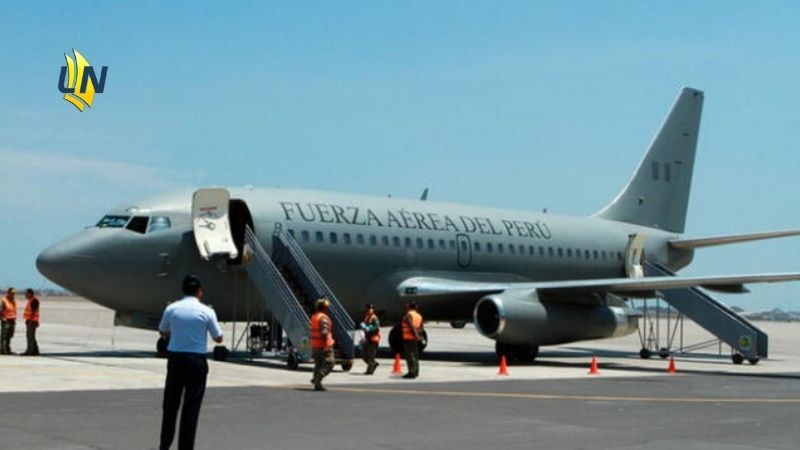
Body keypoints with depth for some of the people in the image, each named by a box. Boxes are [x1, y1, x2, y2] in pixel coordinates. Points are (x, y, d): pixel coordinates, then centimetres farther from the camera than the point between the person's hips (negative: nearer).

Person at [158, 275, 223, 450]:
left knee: (170, 404, 14)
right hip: (196, 360, -2)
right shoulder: (206, 312, -6)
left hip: (175, 358, 2)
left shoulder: (171, 309, 1)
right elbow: (218, 338, 3)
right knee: (191, 408, 4)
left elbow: (163, 333, 16)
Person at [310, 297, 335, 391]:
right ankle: (317, 379, -14)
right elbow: (324, 332, -23)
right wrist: (326, 345, -23)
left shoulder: (313, 317, 12)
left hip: (315, 345, 9)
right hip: (324, 345, -9)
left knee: (318, 364, 13)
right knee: (329, 363, -4)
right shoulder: (324, 318, -15)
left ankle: (317, 385, 11)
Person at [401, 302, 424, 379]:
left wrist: (416, 335, -21)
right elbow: (420, 328, 13)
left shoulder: (409, 315, -10)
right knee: (415, 355, 13)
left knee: (409, 355, -8)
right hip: (415, 338, 8)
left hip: (408, 338, -8)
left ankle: (412, 372, -12)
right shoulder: (419, 315, 13)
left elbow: (411, 326, -20)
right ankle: (416, 372, 16)